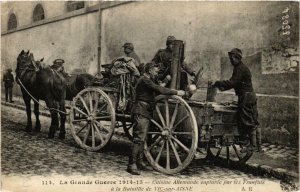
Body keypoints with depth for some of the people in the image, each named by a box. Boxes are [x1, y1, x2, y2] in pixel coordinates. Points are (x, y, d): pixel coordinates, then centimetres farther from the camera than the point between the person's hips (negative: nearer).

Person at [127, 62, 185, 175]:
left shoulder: (148, 80, 20)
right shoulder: (144, 80, -13)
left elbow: (156, 91, 17)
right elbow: (159, 90, -21)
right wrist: (176, 92, -17)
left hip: (146, 113, 11)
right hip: (141, 112, -11)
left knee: (142, 138, 13)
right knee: (139, 138, -12)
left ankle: (139, 162, 21)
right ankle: (131, 165, -10)